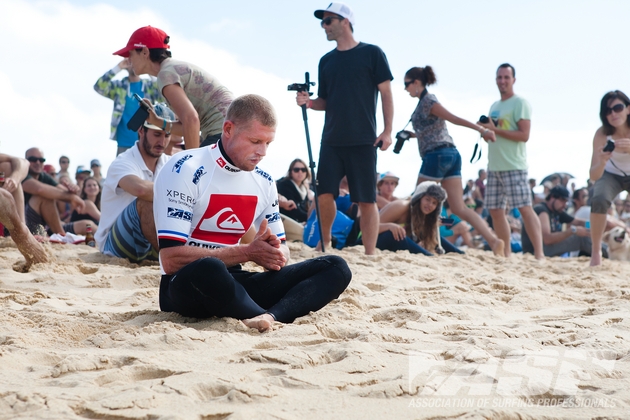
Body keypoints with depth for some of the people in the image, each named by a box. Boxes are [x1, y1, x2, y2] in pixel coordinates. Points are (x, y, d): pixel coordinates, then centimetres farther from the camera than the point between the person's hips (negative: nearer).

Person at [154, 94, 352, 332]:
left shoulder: (263, 182, 8)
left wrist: (275, 254, -10)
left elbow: (280, 250, 16)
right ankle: (280, 324, -22)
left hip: (233, 282, 7)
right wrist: (247, 252, -19)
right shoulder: (185, 170, -13)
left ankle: (269, 317, -34)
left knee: (336, 268, -8)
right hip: (187, 286, -7)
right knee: (208, 269, -43)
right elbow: (171, 259, -19)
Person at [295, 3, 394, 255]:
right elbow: (325, 101, 17)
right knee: (325, 193, -1)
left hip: (363, 140, -4)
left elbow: (386, 94, -1)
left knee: (366, 200, -3)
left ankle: (370, 254, 1)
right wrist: (309, 102, -6)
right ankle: (325, 243, 18)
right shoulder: (326, 61, 13)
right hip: (331, 140, 4)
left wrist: (387, 131, -8)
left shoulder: (371, 54, 0)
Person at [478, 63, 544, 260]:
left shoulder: (520, 103, -5)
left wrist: (495, 130, -16)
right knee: (495, 211, 7)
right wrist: (484, 129, 4)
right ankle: (506, 253, 16)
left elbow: (524, 135, -14)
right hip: (494, 167, 8)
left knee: (524, 208, -12)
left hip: (514, 167, -8)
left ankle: (539, 253, -12)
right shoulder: (494, 106, 19)